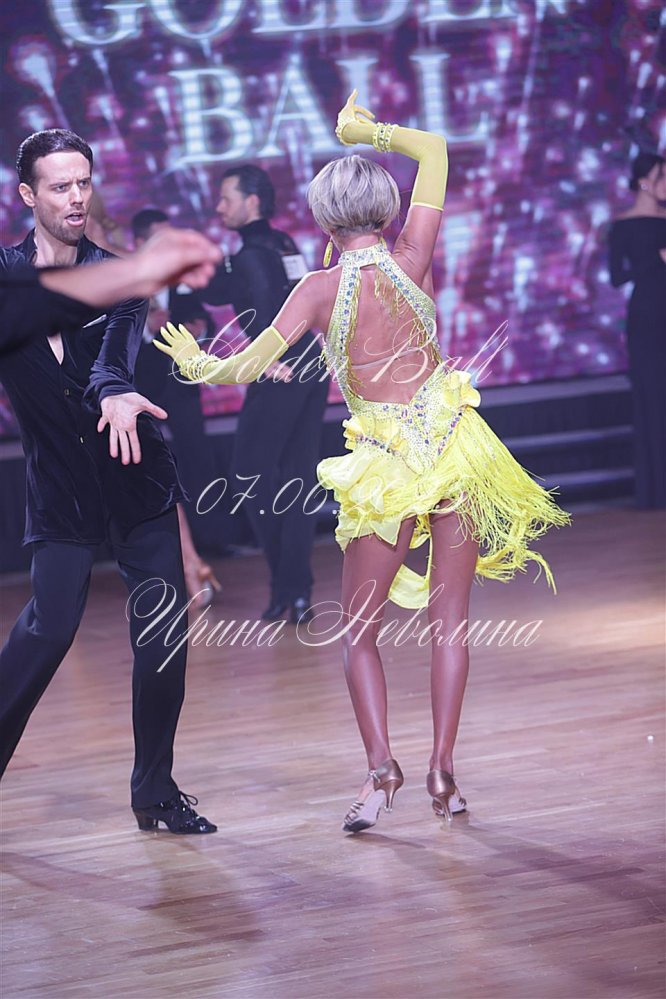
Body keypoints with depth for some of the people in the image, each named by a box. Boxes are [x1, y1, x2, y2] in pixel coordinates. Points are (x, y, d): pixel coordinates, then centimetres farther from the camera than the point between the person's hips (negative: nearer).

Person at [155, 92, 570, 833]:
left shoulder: (321, 289, -8)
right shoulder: (411, 260, -3)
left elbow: (246, 367, -9)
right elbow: (434, 150, 8)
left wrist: (196, 363, 9)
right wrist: (365, 131, 17)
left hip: (389, 467, -2)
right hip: (457, 448, 2)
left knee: (358, 631, 9)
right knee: (450, 620, 8)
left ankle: (380, 767, -8)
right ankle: (442, 772, 3)